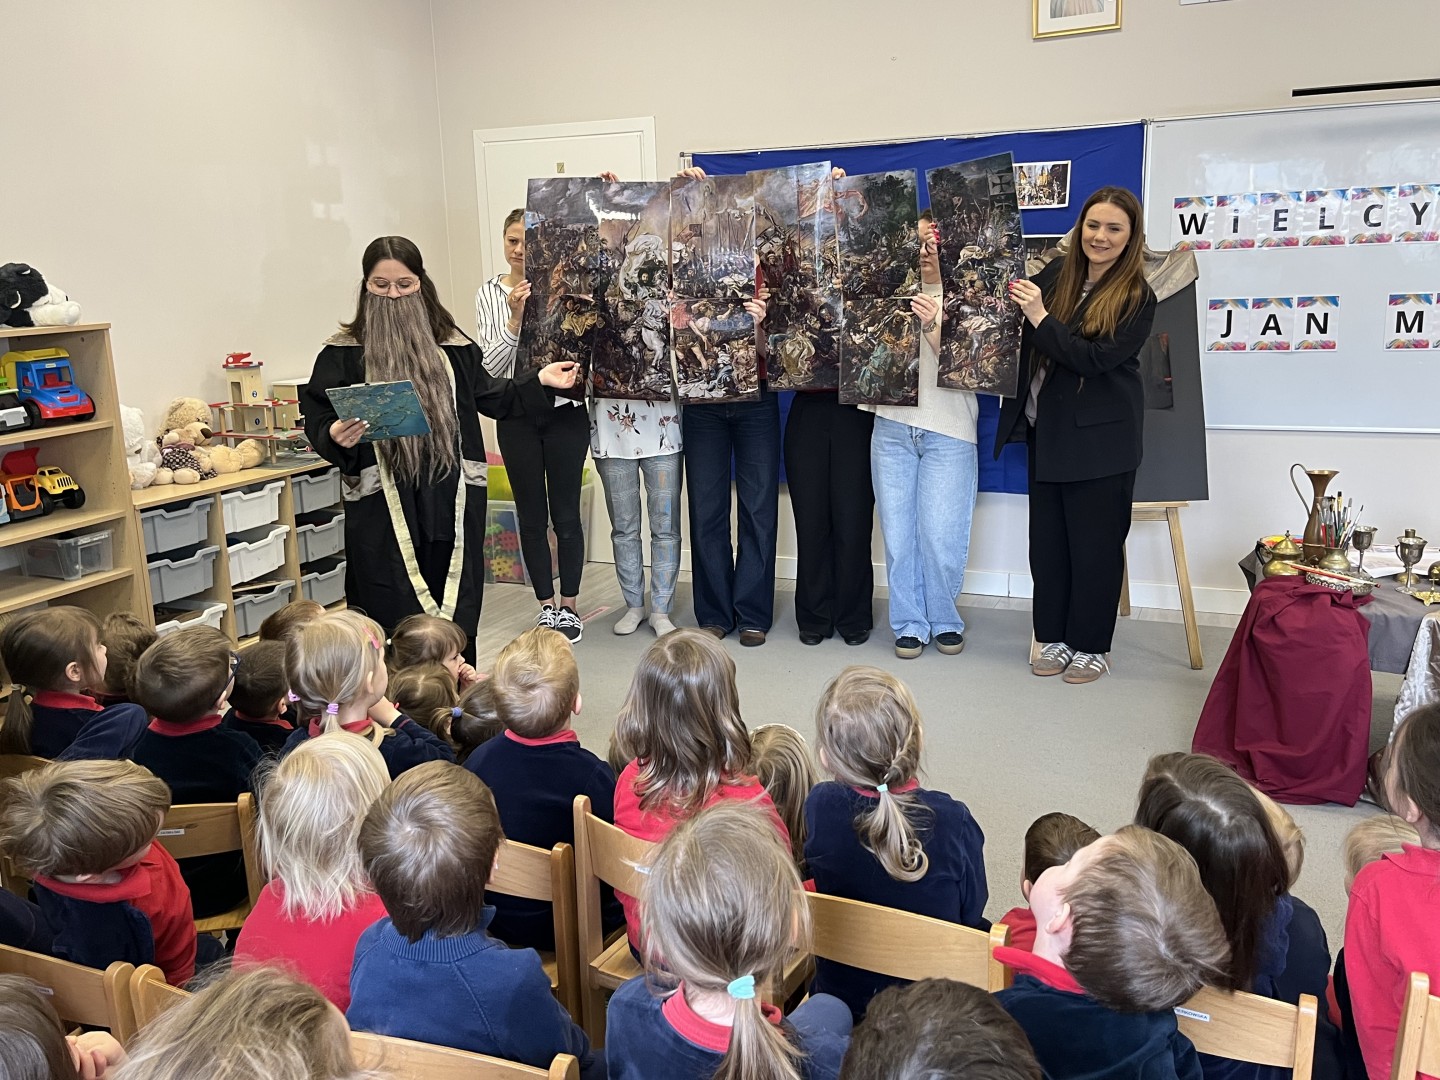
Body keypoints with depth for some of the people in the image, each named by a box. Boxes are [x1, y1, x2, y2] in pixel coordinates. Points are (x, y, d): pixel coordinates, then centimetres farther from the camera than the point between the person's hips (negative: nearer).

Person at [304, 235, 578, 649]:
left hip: (452, 504, 3)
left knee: (456, 626, 7)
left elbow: (487, 394, 19)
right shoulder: (344, 353, 1)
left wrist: (539, 381, 12)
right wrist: (336, 437, -21)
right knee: (394, 625, -1)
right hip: (382, 509, -2)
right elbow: (318, 420, 0)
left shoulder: (450, 343, 10)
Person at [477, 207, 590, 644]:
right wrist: (515, 319, -18)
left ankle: (568, 609, 18)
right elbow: (490, 366, -5)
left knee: (566, 515, 4)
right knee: (532, 517, 9)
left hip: (565, 414, -1)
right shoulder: (490, 293, 3)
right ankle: (546, 608, 22)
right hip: (516, 418, 2)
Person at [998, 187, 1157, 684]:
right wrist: (1012, 298, -3)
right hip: (1046, 432, 5)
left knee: (1095, 545, 4)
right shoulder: (1056, 274, 4)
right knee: (1047, 541, 11)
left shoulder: (1136, 298, -9)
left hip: (1100, 438, -5)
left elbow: (1094, 359, -19)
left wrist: (1041, 318, -23)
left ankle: (1091, 646, 18)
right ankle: (1054, 637, 24)